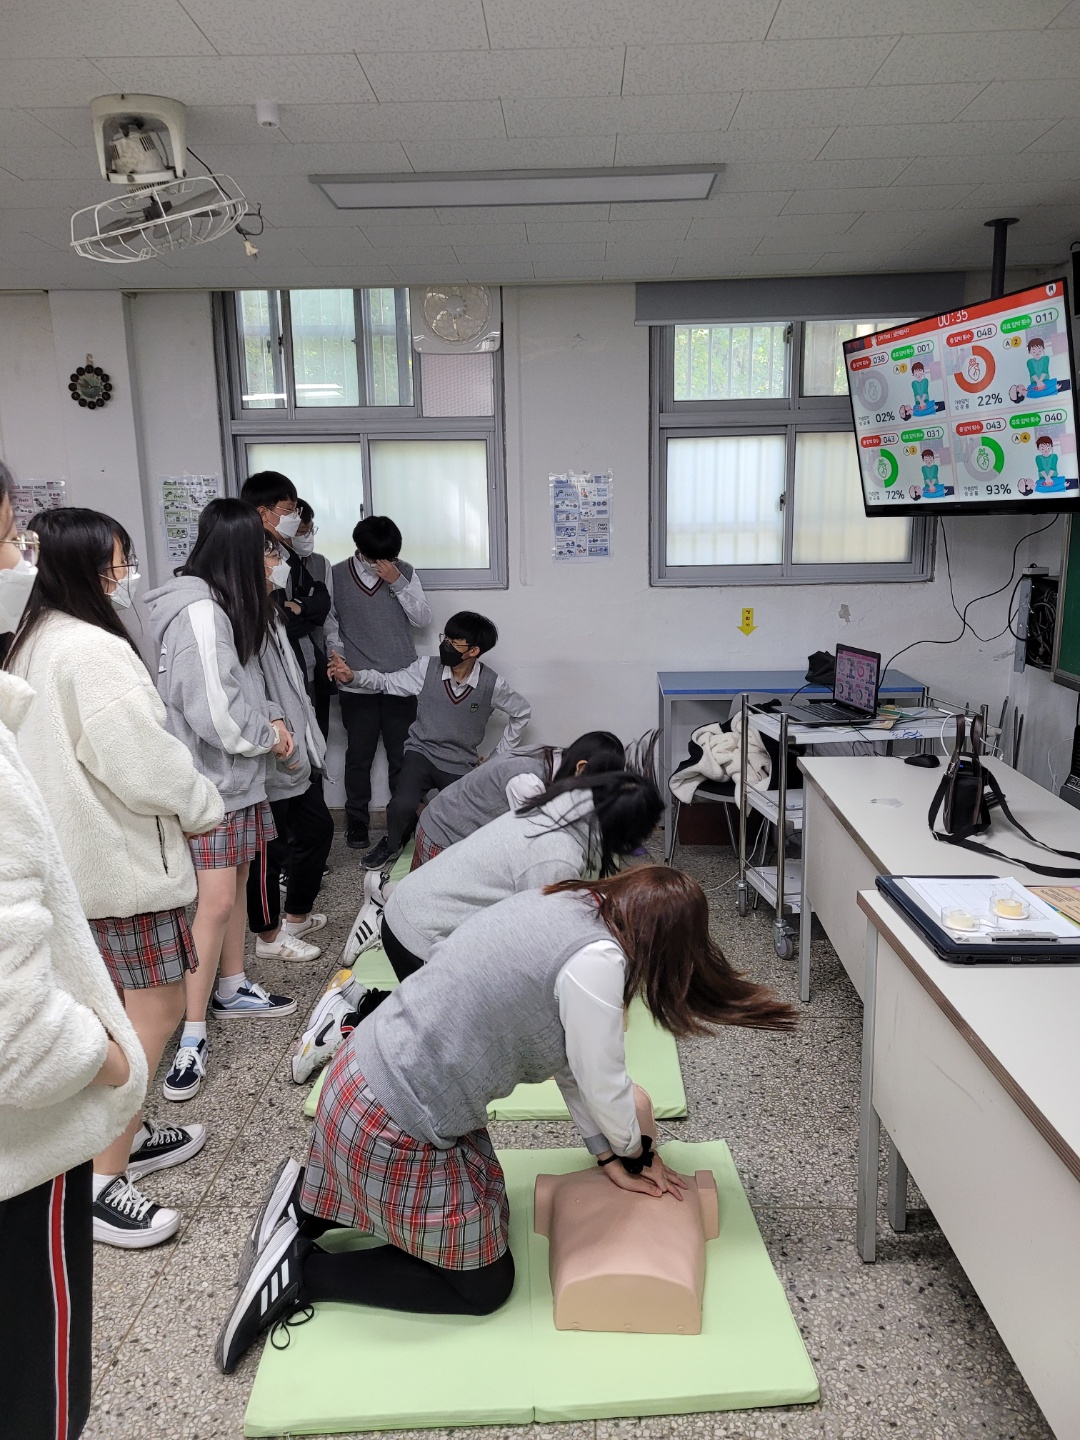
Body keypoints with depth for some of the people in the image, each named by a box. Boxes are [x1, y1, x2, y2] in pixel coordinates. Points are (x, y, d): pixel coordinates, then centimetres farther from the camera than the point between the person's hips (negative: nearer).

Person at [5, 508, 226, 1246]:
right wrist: (204, 805, -5)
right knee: (158, 1011, -2)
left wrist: (182, 801, 12)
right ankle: (102, 1182, 7)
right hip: (123, 858, -10)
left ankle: (130, 1133, 35)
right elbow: (145, 764, -23)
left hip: (90, 850, 10)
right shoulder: (92, 650, -22)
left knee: (134, 1005, 21)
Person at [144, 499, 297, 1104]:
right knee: (215, 901, -9)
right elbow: (215, 714, -24)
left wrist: (270, 719, 3)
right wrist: (267, 736, -8)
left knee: (237, 883, 18)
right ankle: (193, 1033, 1)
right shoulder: (200, 613, -21)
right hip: (210, 779, -10)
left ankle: (232, 989, 34)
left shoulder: (225, 607, 11)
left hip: (237, 775, 10)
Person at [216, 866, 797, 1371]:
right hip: (396, 1127, -9)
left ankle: (306, 1202, 22)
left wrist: (608, 1156, 16)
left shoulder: (565, 903, 4)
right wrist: (632, 1153, 12)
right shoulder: (597, 961, -23)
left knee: (484, 1205, 27)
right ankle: (302, 1271, 9)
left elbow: (569, 1061, 12)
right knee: (483, 1285, 12)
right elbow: (603, 1084, -10)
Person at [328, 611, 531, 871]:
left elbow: (522, 712, 5)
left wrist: (499, 756, 6)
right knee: (401, 806, -26)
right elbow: (386, 683, -4)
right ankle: (391, 843, 8)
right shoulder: (427, 667, -9)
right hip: (421, 753, -1)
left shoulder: (492, 684, -11)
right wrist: (352, 677, -22)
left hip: (460, 765, 1)